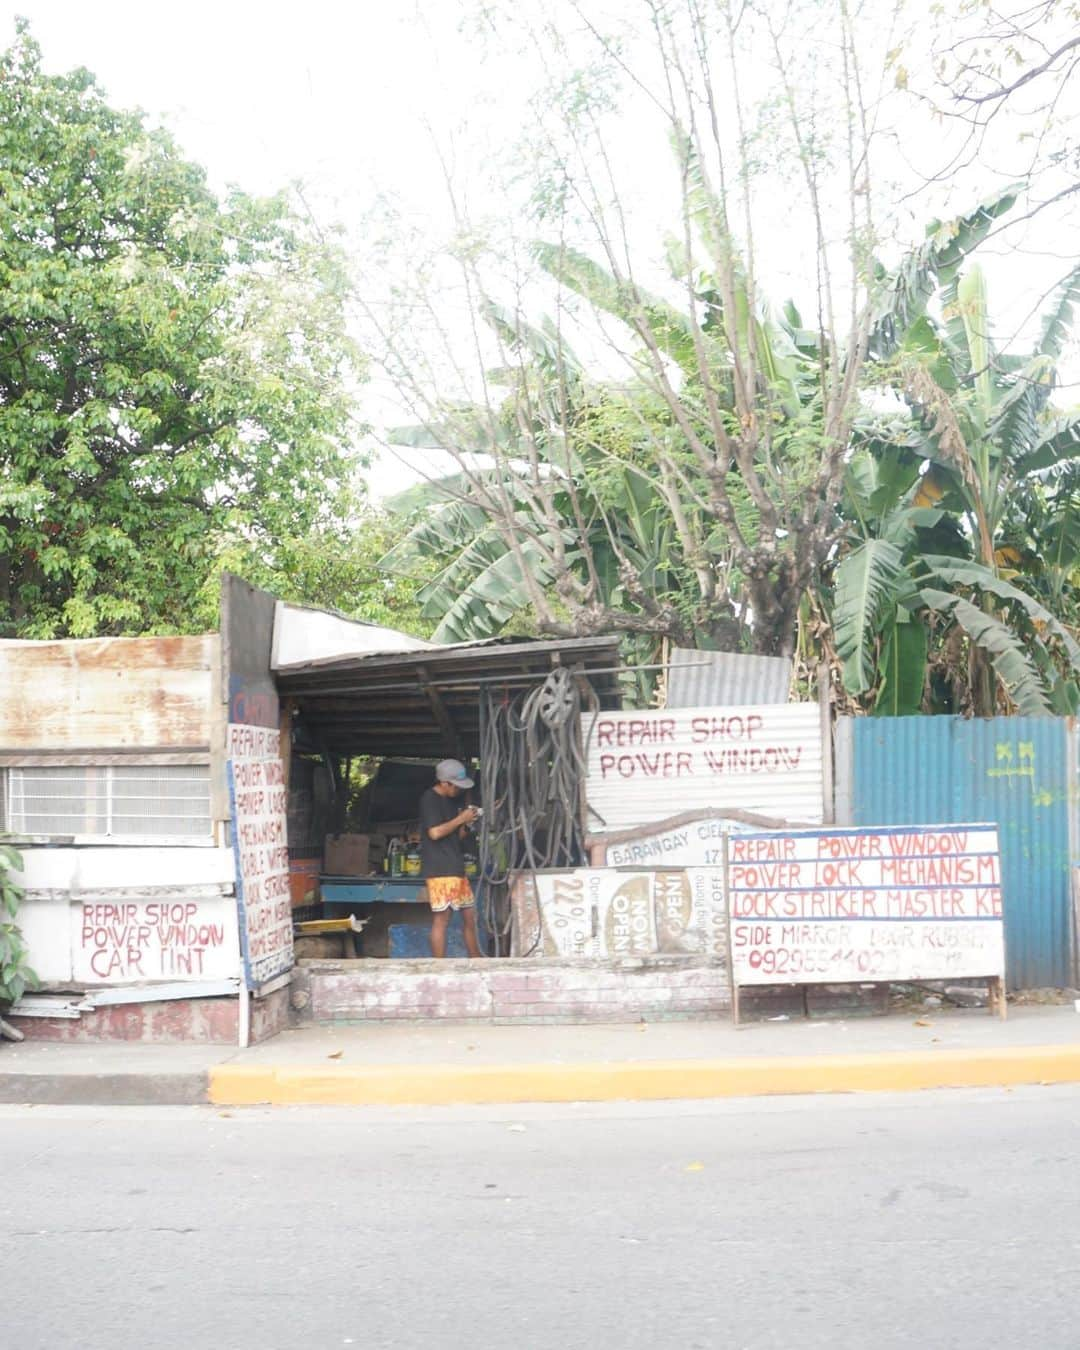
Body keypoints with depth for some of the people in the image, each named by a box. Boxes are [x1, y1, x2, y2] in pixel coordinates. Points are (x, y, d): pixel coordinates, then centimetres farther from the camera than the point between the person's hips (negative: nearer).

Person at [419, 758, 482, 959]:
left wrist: (466, 823, 4)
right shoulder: (429, 799, -9)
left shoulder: (452, 801, 18)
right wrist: (461, 818, -10)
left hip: (457, 868, 9)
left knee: (470, 916, 9)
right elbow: (435, 832, -19)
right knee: (442, 918, -8)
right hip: (440, 869, -9)